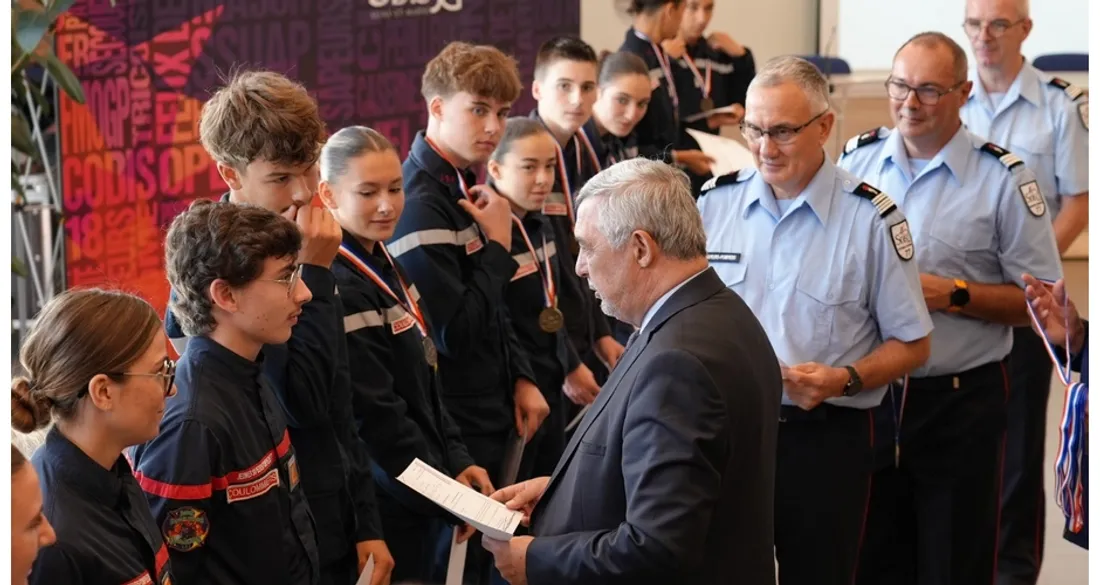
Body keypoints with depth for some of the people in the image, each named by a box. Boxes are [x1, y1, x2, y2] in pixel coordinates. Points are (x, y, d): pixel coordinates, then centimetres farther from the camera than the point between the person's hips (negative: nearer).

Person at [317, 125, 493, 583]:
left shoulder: (383, 265, 7)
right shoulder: (342, 288, -20)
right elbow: (377, 417, -22)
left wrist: (456, 459, 4)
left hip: (419, 492, 9)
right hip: (386, 502, -9)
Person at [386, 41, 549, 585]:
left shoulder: (463, 187, 7)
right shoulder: (421, 205, -21)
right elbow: (456, 331, -24)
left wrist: (521, 377, 8)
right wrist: (497, 244, -16)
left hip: (489, 416, 8)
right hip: (453, 431, -8)